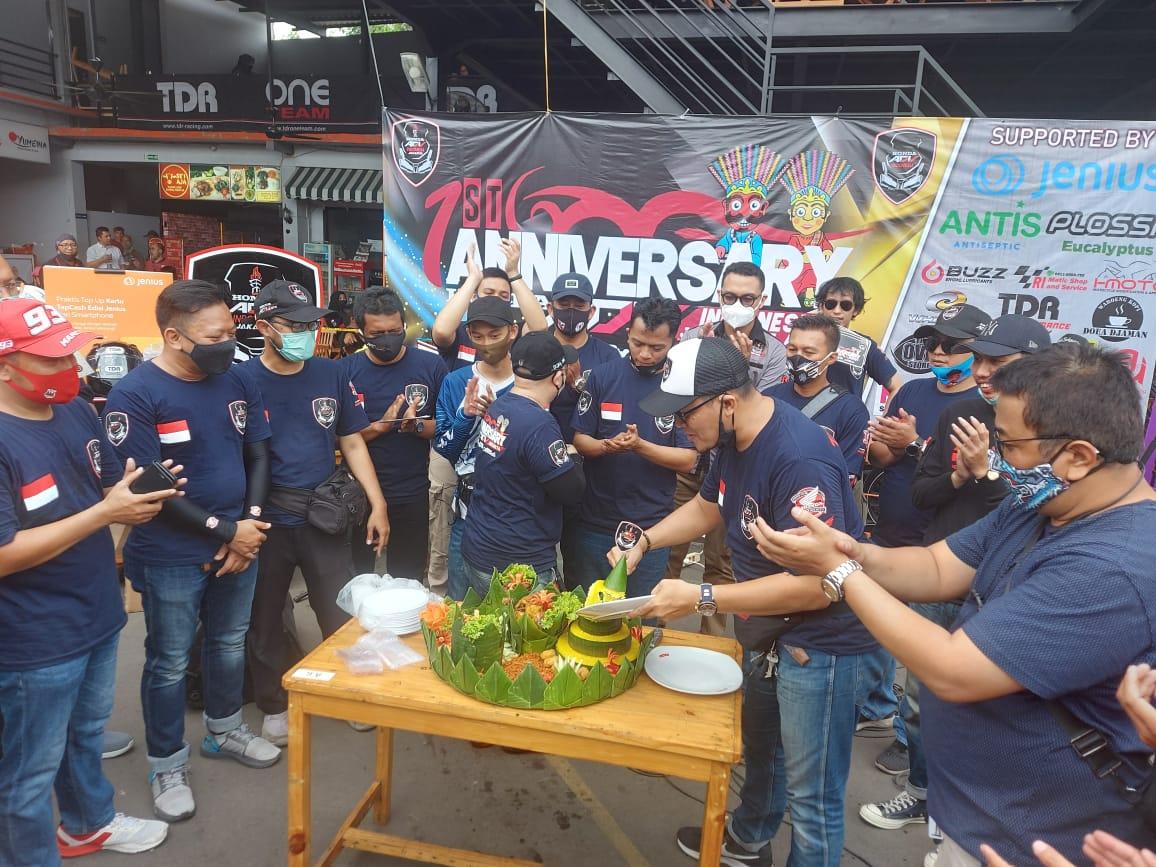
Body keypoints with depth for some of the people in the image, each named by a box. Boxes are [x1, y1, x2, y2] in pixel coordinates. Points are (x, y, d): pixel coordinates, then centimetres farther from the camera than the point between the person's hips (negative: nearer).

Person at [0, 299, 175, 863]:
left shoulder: (76, 410, 0)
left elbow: (112, 485, 10)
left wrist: (144, 490, -13)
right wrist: (105, 513, -28)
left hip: (98, 616, 8)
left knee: (87, 734, 29)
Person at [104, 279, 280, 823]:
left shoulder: (237, 382, -1)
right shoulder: (135, 394, -17)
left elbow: (258, 455, 6)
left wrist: (251, 523, -7)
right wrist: (223, 530, -18)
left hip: (239, 544, 5)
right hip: (171, 558, -5)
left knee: (230, 644, 20)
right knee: (170, 663, 9)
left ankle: (224, 730, 43)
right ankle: (166, 765, 29)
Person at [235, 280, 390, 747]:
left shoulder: (331, 374, 1)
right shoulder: (242, 380, -8)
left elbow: (353, 444, 6)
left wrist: (377, 504, 1)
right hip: (266, 523, -1)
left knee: (343, 614, 10)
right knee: (264, 619, 14)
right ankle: (274, 705, 34)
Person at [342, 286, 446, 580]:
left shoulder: (431, 365, -5)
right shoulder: (345, 371, -4)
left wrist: (417, 426, -21)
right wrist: (381, 427, -20)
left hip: (413, 495, 0)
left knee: (408, 581, 16)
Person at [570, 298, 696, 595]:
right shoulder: (603, 376, -1)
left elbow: (688, 460, -8)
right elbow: (579, 439, 1)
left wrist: (640, 446, -23)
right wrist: (606, 447, -20)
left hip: (651, 526, -1)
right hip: (593, 521, 2)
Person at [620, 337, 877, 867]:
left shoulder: (800, 459, -32)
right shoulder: (735, 439, -2)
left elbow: (814, 582, -34)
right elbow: (706, 507, 17)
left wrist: (701, 599, -33)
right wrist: (644, 541, 2)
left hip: (818, 637, -9)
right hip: (766, 627, 10)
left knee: (812, 791, 4)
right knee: (760, 747, 29)